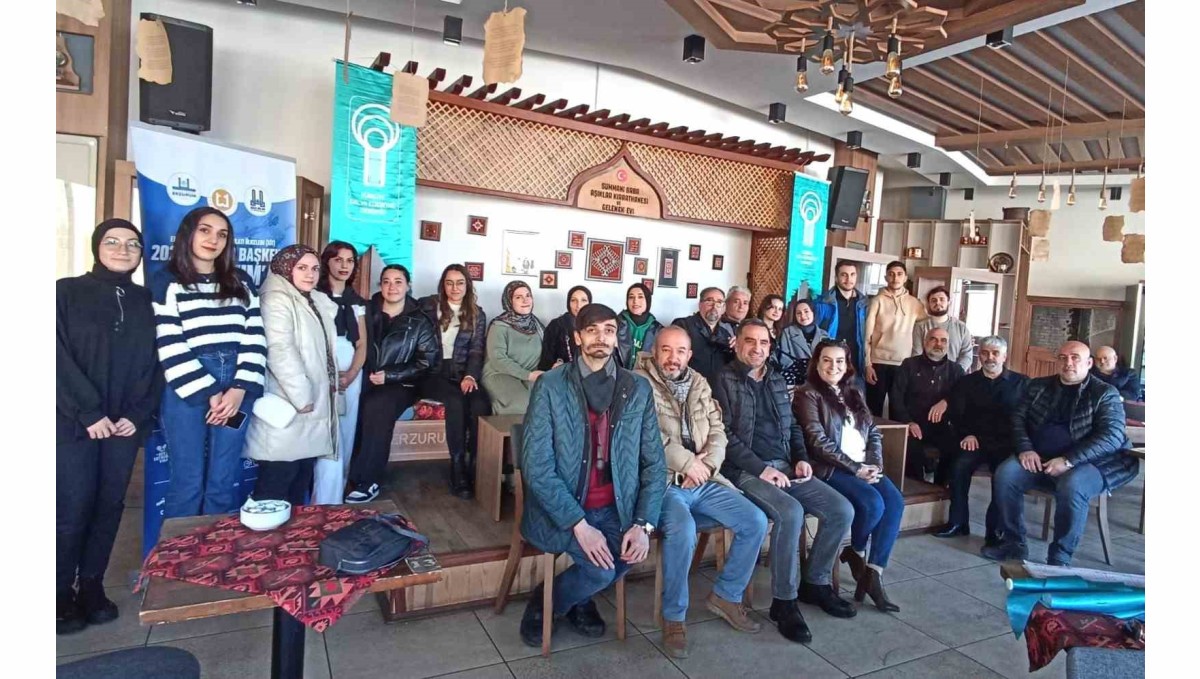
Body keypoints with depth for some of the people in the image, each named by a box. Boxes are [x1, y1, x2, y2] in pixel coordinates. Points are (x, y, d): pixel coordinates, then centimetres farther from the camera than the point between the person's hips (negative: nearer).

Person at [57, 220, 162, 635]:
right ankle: (62, 593, 15)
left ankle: (92, 586, 22)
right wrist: (89, 413, -14)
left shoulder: (147, 302, 8)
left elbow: (156, 364, 5)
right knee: (72, 509, -1)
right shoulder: (68, 293, 0)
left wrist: (138, 415, -5)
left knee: (110, 506, 8)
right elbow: (59, 359, -7)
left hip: (125, 424, 3)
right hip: (74, 423, -3)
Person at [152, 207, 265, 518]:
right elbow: (170, 347, -5)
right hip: (187, 390, -2)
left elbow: (255, 338, 5)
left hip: (237, 387, 3)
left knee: (223, 483, 6)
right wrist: (209, 393, -11)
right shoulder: (166, 282, 4)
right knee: (188, 482, 1)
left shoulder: (241, 282, 13)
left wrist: (239, 389, -7)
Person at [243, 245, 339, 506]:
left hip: (313, 408, 8)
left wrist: (330, 385, 17)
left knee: (301, 482, 14)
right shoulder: (277, 299, -10)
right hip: (288, 411, -8)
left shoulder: (317, 302, 16)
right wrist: (302, 397, -21)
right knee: (275, 485, -4)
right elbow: (280, 352, -21)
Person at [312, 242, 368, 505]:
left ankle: (337, 497, 18)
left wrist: (351, 374, -7)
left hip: (351, 376, 5)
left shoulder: (357, 302, 15)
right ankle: (325, 505, -12)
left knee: (346, 438, 6)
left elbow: (362, 344, 10)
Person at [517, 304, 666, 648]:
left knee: (626, 559, -23)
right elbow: (536, 467, -13)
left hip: (616, 509, 3)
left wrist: (643, 524, -10)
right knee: (601, 569, -23)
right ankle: (544, 603, 10)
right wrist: (579, 524, -20)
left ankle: (578, 598, 12)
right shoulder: (550, 386, -8)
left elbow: (654, 463, 3)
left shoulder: (638, 389, 2)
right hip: (560, 509, -3)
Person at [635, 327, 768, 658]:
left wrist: (705, 466, -8)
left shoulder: (700, 384, 16)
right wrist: (688, 462, -13)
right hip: (663, 482, -6)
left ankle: (726, 595, 16)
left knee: (756, 521, -5)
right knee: (683, 528, -33)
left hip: (703, 482, 7)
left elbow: (718, 432, 11)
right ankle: (674, 617, -11)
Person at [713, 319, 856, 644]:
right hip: (746, 470, -7)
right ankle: (784, 600, -14)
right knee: (790, 512, -32)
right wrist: (762, 469, -17)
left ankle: (816, 582, 13)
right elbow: (725, 435, -12)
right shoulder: (724, 380, -4)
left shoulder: (777, 380, 17)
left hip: (785, 466, 7)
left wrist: (802, 458, 4)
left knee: (842, 510, -7)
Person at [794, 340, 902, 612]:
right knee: (873, 504, -26)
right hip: (830, 468, -6)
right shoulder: (808, 395, -2)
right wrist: (855, 468, -15)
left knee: (895, 502, -19)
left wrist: (875, 464, -4)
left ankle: (874, 574, -14)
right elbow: (818, 441, -11)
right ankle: (857, 552, 5)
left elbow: (874, 433, 15)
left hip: (864, 467, 6)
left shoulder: (854, 394, 20)